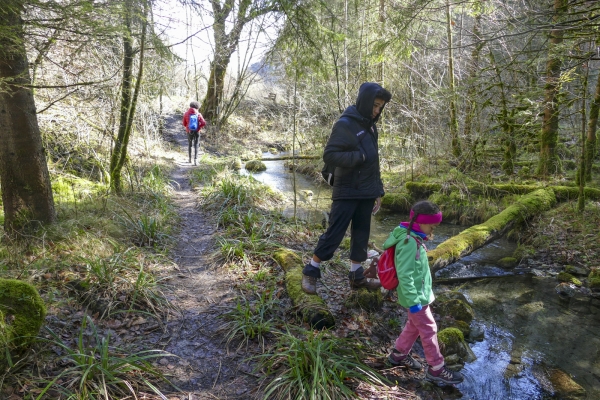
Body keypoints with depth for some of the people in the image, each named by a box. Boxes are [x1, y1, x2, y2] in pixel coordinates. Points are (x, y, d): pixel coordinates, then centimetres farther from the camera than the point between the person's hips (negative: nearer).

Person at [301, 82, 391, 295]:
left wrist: (378, 191, 15)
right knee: (334, 234, -4)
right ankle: (310, 272, 11)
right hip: (347, 193, -7)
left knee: (361, 235, 11)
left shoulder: (370, 126, 12)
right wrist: (359, 156, -19)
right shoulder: (345, 124, -11)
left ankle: (357, 276, 22)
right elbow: (329, 155, -17)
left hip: (366, 193, 7)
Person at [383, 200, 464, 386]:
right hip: (416, 296, -10)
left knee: (414, 325, 22)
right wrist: (413, 301, -24)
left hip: (420, 293, 10)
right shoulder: (409, 242, -26)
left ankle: (399, 354, 38)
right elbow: (404, 275, -28)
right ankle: (436, 369, 17)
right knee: (429, 330, 3)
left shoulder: (415, 238, 5)